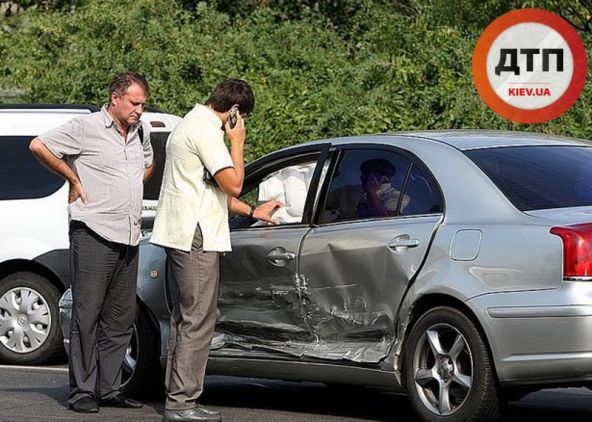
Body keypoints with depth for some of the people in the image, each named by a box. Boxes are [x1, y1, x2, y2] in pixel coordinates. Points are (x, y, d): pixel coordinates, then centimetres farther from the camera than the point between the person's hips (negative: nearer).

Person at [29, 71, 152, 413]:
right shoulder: (87, 128, -6)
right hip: (93, 235, -7)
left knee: (121, 318, 7)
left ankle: (109, 388, 13)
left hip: (129, 239, 7)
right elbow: (39, 146, -9)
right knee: (87, 315, -5)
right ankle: (83, 391, -3)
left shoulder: (140, 132, 16)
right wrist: (74, 180, -5)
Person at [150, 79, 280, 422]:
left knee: (184, 319, 14)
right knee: (198, 321, -9)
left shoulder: (193, 124, 21)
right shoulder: (205, 130, -13)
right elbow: (233, 184, -18)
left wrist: (252, 212, 31)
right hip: (196, 238, -11)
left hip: (180, 236, 11)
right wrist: (237, 142, -6)